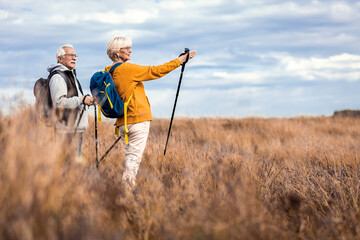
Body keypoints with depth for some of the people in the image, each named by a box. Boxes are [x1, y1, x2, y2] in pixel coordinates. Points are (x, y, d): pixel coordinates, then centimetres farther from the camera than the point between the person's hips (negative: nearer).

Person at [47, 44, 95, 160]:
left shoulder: (71, 75, 23)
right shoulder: (58, 77, -11)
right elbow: (58, 102, -22)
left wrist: (87, 100, 16)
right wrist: (81, 100, -22)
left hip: (77, 129, 10)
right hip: (66, 129, -10)